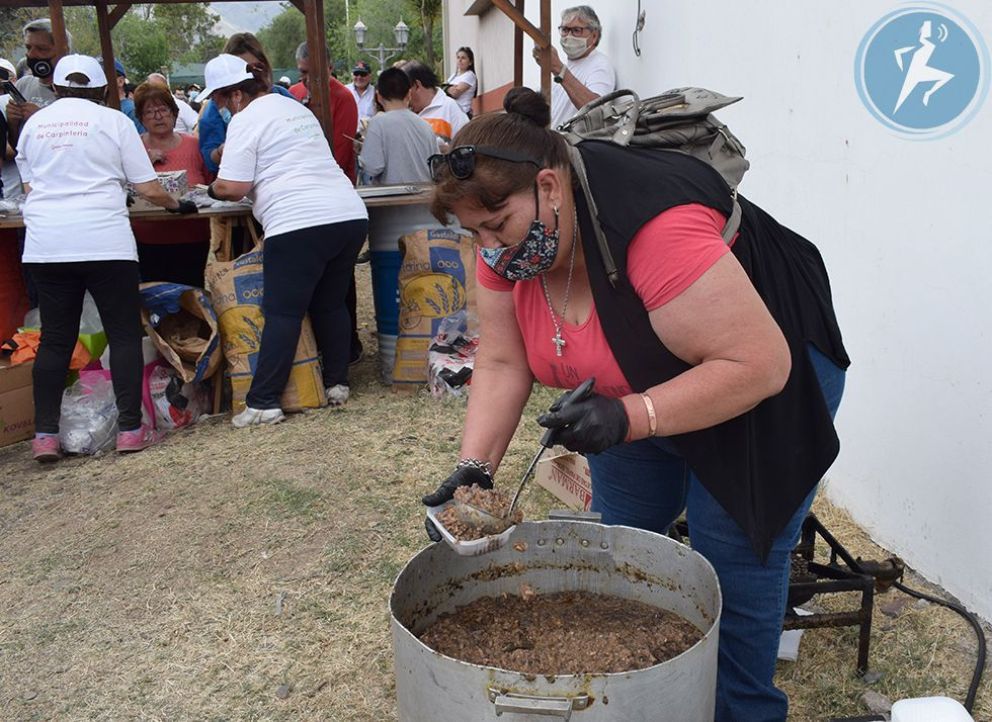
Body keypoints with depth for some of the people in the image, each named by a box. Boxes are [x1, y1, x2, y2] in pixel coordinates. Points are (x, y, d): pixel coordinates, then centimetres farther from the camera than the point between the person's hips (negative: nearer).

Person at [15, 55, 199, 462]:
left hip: (45, 245, 4)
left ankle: (45, 435, 9)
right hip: (104, 242, -4)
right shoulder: (113, 120, 4)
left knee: (55, 339, 10)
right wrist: (178, 206, 19)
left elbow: (28, 186, 19)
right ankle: (130, 430, 4)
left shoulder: (33, 123, 14)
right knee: (125, 334, 5)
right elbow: (149, 189, 1)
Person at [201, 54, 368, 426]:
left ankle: (263, 402, 1)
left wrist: (212, 188, 13)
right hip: (351, 215, 8)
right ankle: (337, 383, 22)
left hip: (298, 224, -7)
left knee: (282, 314, -2)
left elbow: (231, 187, -7)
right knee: (331, 305, 17)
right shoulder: (297, 108, 24)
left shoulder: (246, 120, -1)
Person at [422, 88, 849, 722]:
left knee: (732, 561, -4)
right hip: (645, 390, 7)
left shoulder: (657, 228, -38)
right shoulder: (509, 237, -14)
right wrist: (474, 468, -20)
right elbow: (502, 363, -9)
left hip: (761, 386, -6)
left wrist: (630, 418, -41)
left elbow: (760, 365, -35)